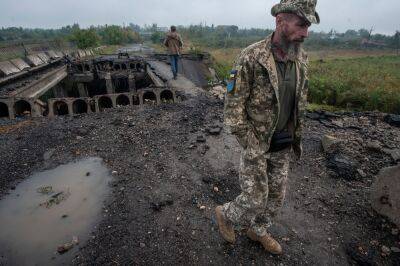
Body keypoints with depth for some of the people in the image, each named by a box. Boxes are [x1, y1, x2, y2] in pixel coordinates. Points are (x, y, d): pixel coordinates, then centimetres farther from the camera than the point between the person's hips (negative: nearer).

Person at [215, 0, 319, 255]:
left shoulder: (301, 58, 1)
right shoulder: (251, 58, -20)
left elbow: (300, 102, 11)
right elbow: (233, 106, -17)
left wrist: (298, 138, 13)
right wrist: (251, 146, -17)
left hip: (283, 146, 6)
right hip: (256, 144, -6)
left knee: (276, 196, 18)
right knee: (256, 200, 3)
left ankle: (258, 231, 45)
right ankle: (225, 214, 35)